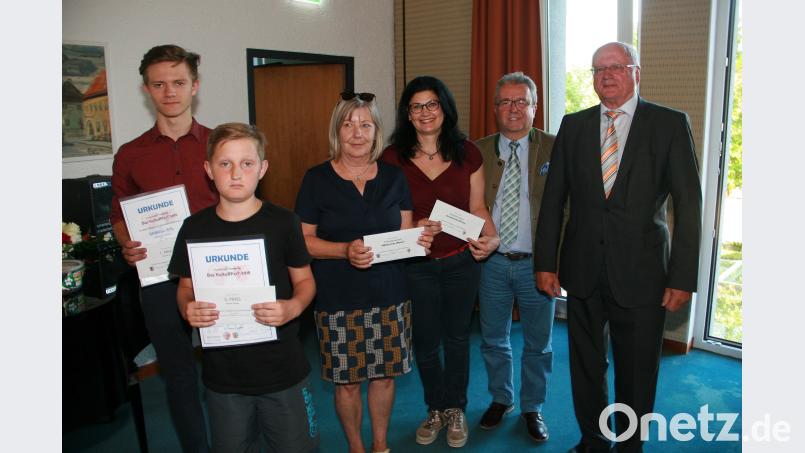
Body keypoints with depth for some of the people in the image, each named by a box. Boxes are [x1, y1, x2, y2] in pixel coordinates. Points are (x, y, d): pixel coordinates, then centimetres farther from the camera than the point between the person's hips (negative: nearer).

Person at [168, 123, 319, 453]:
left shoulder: (283, 222, -7)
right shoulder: (195, 228, -2)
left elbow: (304, 280, 1)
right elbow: (185, 287, 8)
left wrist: (292, 308, -19)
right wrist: (188, 309, -13)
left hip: (282, 367, -1)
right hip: (222, 373, 2)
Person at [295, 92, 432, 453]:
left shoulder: (393, 177, 5)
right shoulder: (317, 178, -4)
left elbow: (406, 232, 11)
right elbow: (303, 240, -5)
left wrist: (419, 241, -11)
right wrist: (345, 250, -20)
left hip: (389, 295, 3)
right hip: (338, 300, -2)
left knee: (385, 374, 12)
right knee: (347, 380, 7)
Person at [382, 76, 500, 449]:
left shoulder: (467, 153, -2)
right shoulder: (392, 157, -7)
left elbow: (477, 208, 2)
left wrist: (491, 238, -15)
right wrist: (413, 228, -21)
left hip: (461, 261, 1)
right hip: (416, 266, 0)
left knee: (456, 337, 14)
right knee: (425, 342, 13)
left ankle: (455, 410, 36)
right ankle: (435, 409, 37)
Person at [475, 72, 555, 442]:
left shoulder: (554, 149, -5)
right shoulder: (478, 151, 1)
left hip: (537, 262, -2)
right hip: (491, 262, 2)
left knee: (538, 343, 13)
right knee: (493, 339, 17)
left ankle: (532, 408, 35)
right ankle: (501, 399, 39)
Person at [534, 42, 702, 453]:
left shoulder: (670, 124, -2)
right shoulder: (573, 125, 5)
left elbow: (688, 206, -5)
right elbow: (553, 199, 5)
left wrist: (682, 277, -9)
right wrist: (546, 263, 1)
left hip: (640, 274, -2)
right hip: (583, 271, 3)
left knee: (637, 374, 11)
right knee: (586, 368, 16)